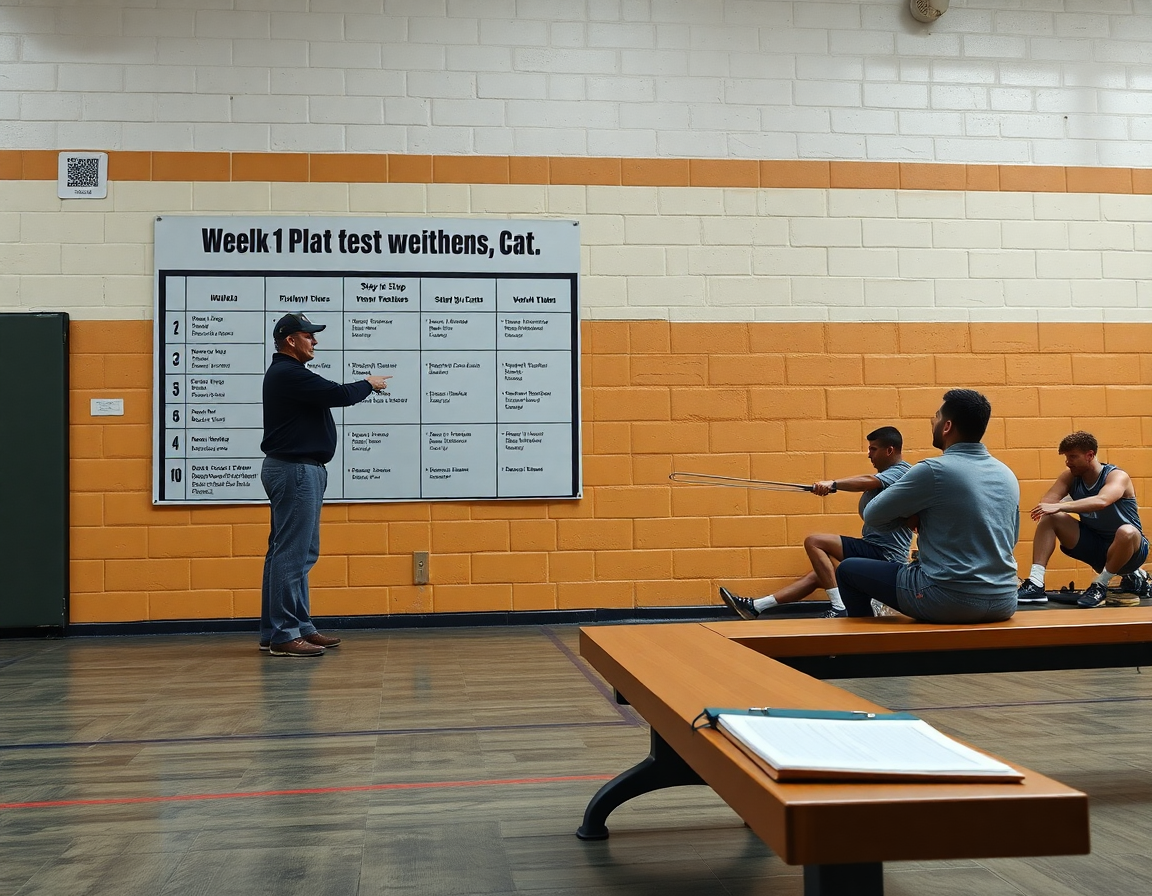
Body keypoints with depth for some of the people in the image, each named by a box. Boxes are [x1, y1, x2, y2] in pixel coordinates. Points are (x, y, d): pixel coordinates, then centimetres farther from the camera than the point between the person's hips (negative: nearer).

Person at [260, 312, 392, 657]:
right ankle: (282, 635, -6)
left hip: (300, 470, 11)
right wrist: (368, 384, -1)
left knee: (301, 552, 13)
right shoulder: (287, 373, -15)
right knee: (291, 552, -9)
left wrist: (364, 386, 6)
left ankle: (298, 627, 18)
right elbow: (338, 395, -17)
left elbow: (328, 395, 16)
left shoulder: (288, 373, 20)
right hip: (294, 470, -11)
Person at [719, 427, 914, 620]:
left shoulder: (900, 472, -12)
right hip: (876, 551, 10)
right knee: (816, 576, 7)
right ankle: (755, 607, 7)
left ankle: (839, 608, -19)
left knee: (814, 542, -16)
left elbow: (868, 481, -31)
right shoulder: (889, 475, 21)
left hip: (883, 554, -10)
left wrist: (833, 484, -44)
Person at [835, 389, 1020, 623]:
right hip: (1004, 603, 7)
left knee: (848, 570, 12)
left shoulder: (933, 471, -13)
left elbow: (871, 515, -5)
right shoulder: (1008, 476, 6)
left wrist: (914, 517, 12)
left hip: (949, 600, -7)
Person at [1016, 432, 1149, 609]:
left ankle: (1100, 586, -18)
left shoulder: (1118, 476, -19)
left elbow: (1102, 501, -40)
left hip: (1128, 548, -5)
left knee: (1127, 532, -39)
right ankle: (1035, 584, -18)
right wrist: (1045, 508, -40)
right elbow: (1047, 501, -16)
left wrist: (1059, 506, -50)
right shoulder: (1070, 477, -2)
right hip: (1093, 545, 5)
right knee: (1050, 518, -13)